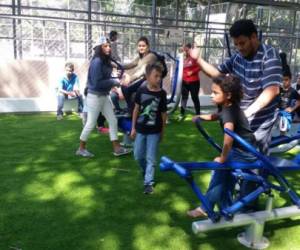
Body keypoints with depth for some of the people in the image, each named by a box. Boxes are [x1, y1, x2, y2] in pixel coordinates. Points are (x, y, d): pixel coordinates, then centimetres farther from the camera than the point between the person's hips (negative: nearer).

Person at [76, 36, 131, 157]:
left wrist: (116, 80, -6)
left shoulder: (105, 61, 8)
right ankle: (81, 148, 22)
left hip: (104, 96, 9)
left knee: (113, 121, 9)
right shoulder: (96, 61, -19)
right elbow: (97, 83, -24)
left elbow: (105, 78, 7)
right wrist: (114, 81, -19)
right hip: (95, 96, -9)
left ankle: (117, 148, 16)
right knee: (91, 124, 4)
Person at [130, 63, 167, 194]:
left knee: (151, 158, 3)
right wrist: (133, 128, 4)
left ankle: (148, 182, 12)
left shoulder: (162, 93, -8)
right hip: (140, 129, 2)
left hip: (154, 131, -2)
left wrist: (162, 131, 5)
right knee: (138, 156, 13)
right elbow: (136, 109, 2)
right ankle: (145, 171, 41)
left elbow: (163, 113, 0)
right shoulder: (141, 91, -6)